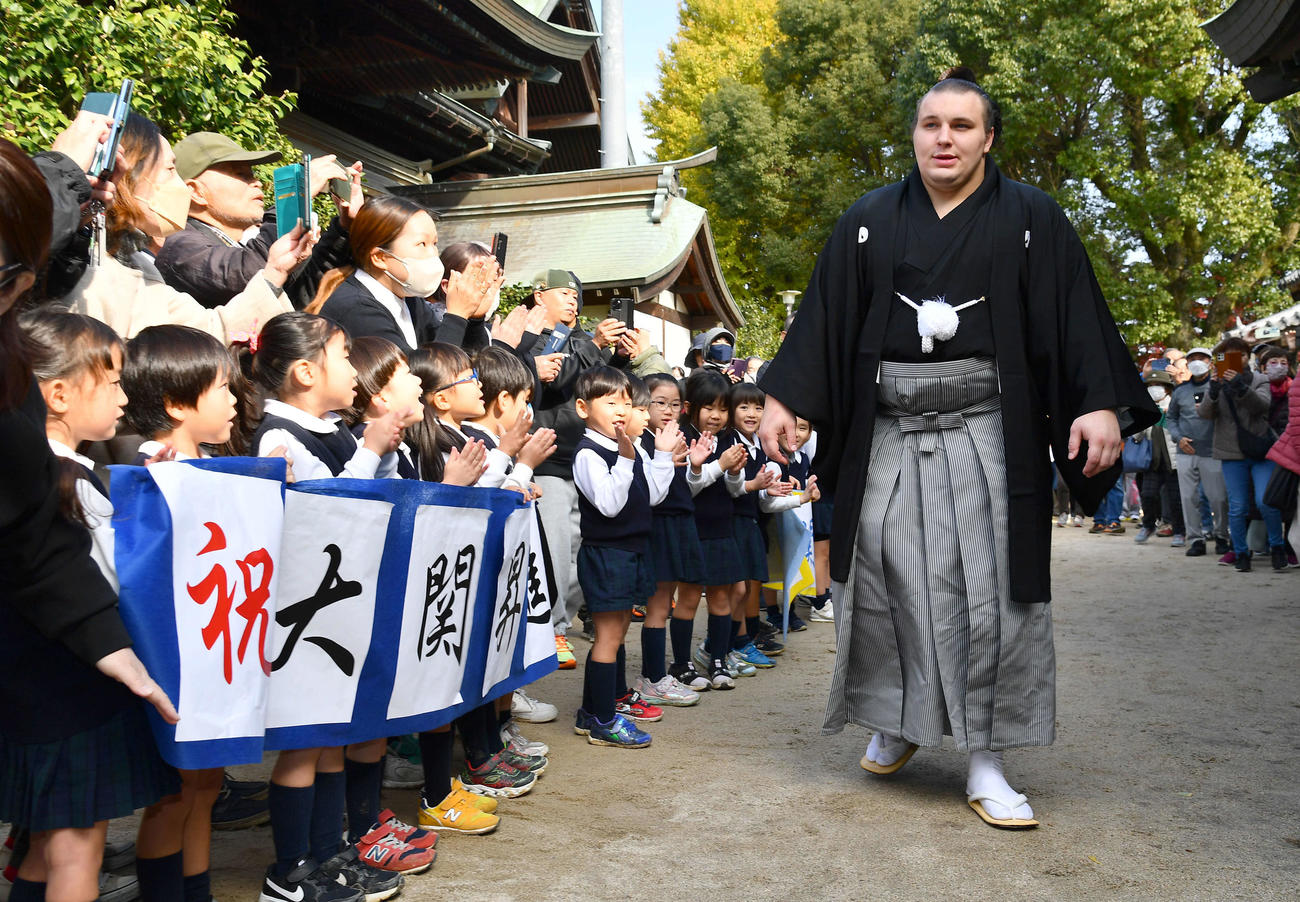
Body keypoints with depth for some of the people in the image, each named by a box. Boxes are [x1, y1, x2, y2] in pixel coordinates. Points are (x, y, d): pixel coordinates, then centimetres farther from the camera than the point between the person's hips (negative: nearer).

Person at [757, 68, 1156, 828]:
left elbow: (1076, 317, -2)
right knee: (884, 581, 4)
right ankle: (898, 723, 25)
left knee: (992, 588, -2)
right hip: (888, 434, 2)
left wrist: (1101, 404, -14)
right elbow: (824, 317, 7)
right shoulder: (869, 222, 9)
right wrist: (783, 398, 0)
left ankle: (986, 759, 10)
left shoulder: (1032, 220, 4)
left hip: (987, 434, -1)